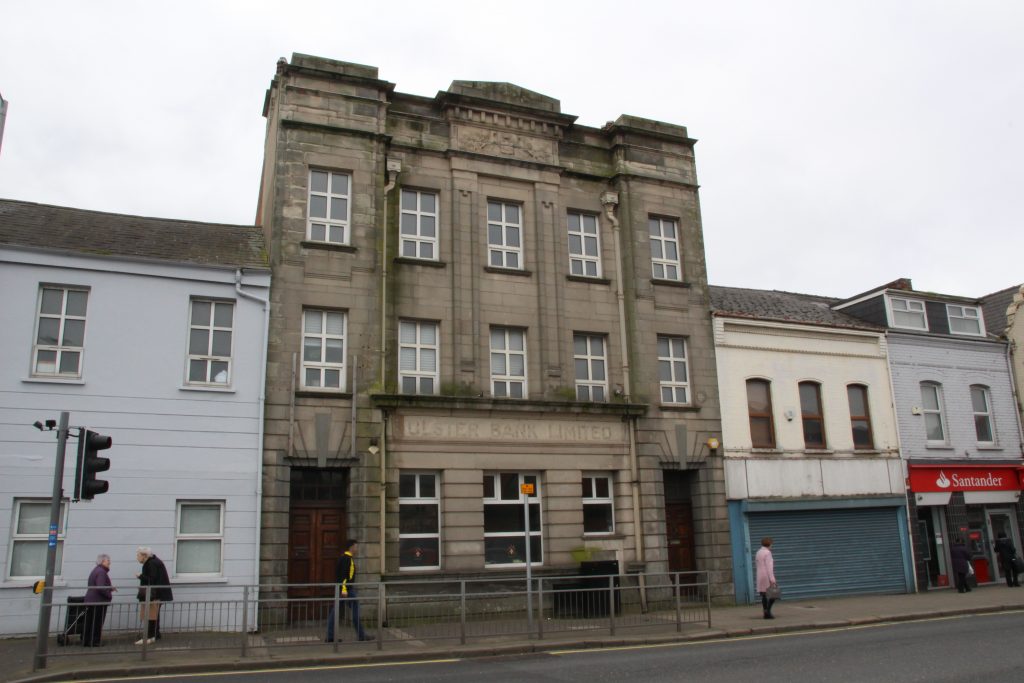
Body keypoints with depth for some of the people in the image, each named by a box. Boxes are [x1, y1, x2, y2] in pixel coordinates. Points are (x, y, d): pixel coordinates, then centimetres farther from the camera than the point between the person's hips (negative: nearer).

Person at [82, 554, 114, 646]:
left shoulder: (95, 570, 16)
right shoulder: (101, 572, -18)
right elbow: (101, 588, -28)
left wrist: (110, 588, 16)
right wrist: (109, 594, -14)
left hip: (90, 600, 10)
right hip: (98, 601, -10)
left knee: (89, 622, 14)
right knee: (97, 623, -2)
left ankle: (86, 641, 20)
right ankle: (94, 642, 1)